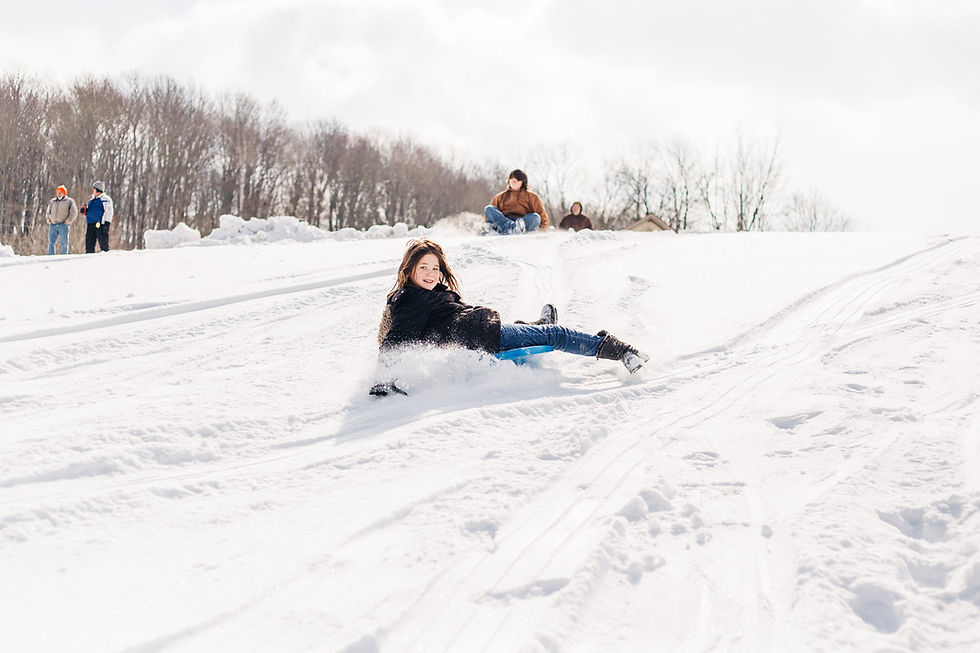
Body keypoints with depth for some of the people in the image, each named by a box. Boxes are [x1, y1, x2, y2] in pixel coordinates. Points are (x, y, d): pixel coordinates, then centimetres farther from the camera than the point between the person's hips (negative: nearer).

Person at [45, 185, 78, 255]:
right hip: (53, 225, 4)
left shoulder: (69, 201, 9)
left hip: (63, 225, -4)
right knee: (51, 243, -1)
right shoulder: (52, 201, 22)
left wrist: (68, 221, -9)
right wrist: (48, 219, 9)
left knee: (64, 243, -5)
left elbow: (74, 212, 1)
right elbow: (48, 212, 26)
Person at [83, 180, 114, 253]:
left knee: (103, 244, -9)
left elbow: (108, 211, -9)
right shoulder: (91, 200, 23)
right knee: (89, 244, 4)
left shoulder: (105, 199, -1)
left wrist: (106, 223, -18)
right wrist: (85, 211, 7)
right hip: (90, 225, 8)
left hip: (100, 224, -8)